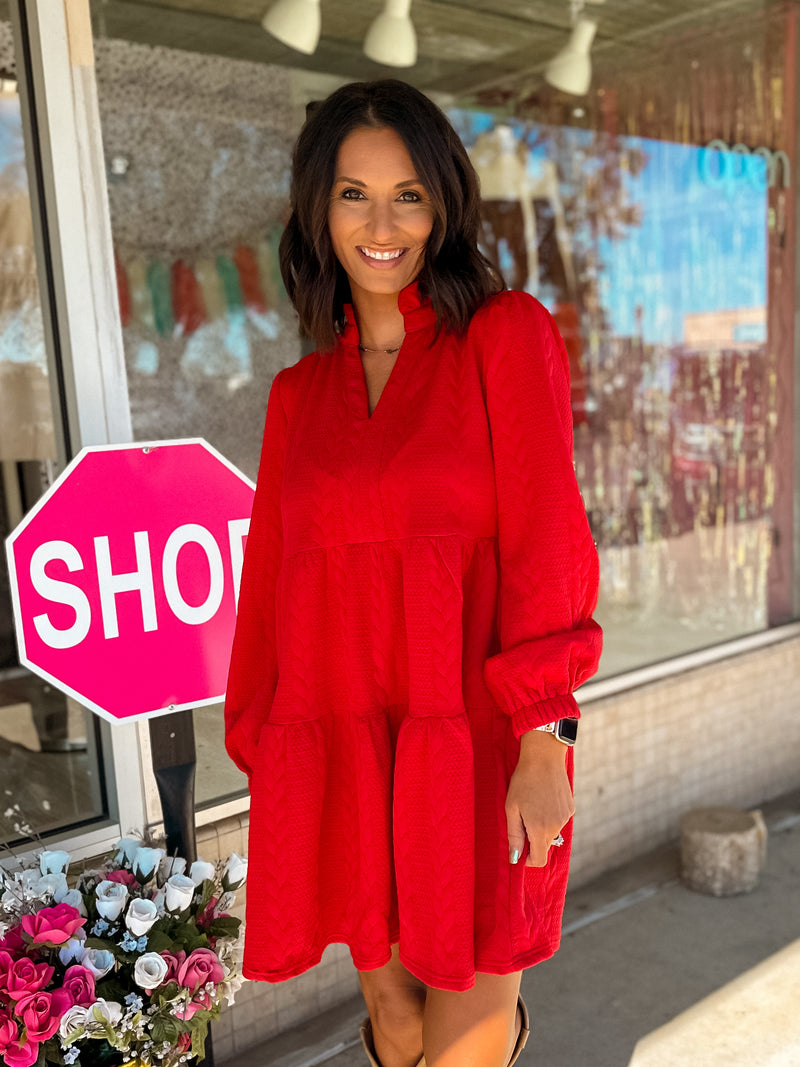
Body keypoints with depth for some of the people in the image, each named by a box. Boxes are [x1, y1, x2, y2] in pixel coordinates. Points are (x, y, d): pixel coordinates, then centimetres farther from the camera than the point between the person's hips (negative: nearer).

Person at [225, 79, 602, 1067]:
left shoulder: (505, 336, -2)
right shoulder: (299, 392, 9)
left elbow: (546, 538, -8)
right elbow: (271, 580, 11)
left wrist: (544, 738, -14)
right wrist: (263, 758, 11)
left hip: (475, 755, -3)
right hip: (339, 757, 4)